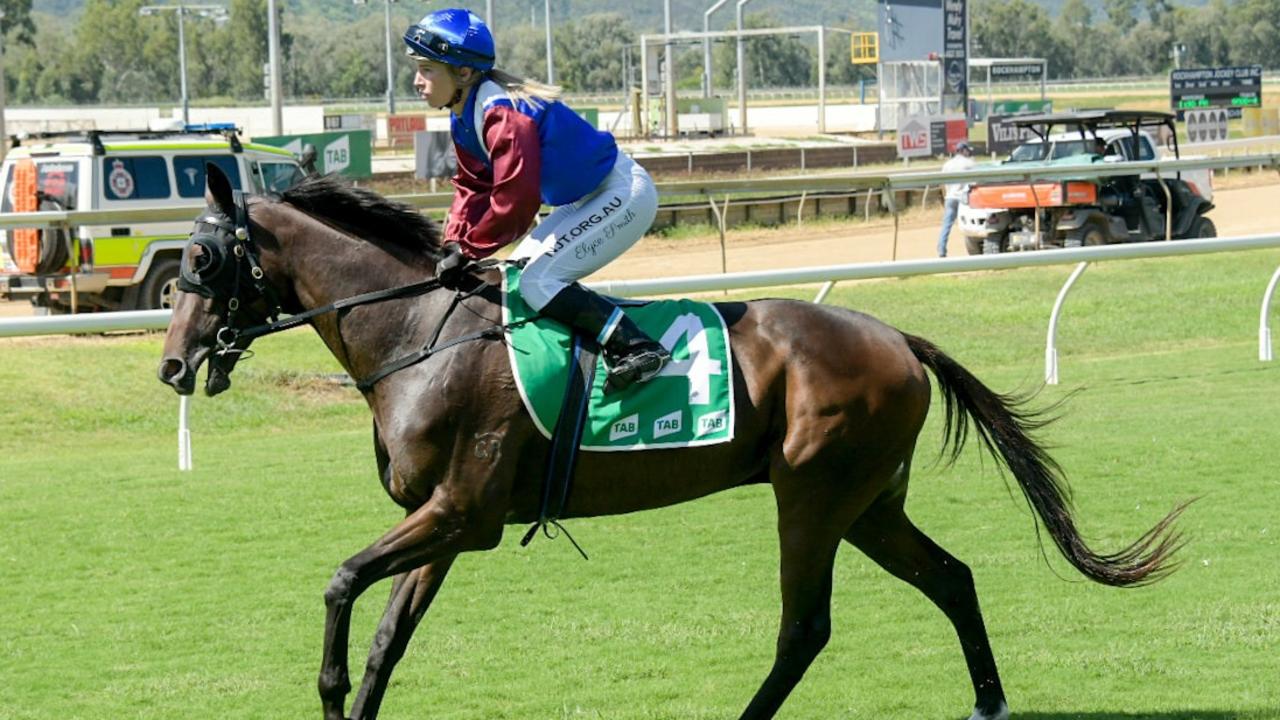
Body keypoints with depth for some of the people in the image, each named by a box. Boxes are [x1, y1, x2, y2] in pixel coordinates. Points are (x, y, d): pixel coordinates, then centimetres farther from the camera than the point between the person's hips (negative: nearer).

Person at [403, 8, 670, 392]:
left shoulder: (500, 114, -26)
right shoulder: (464, 119, 5)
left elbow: (516, 198, -29)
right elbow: (472, 188, 12)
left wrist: (470, 249, -20)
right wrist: (455, 244, -3)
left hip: (624, 195, -11)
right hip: (587, 200, 11)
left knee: (537, 280, -19)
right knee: (513, 273, 11)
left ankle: (637, 348, -24)